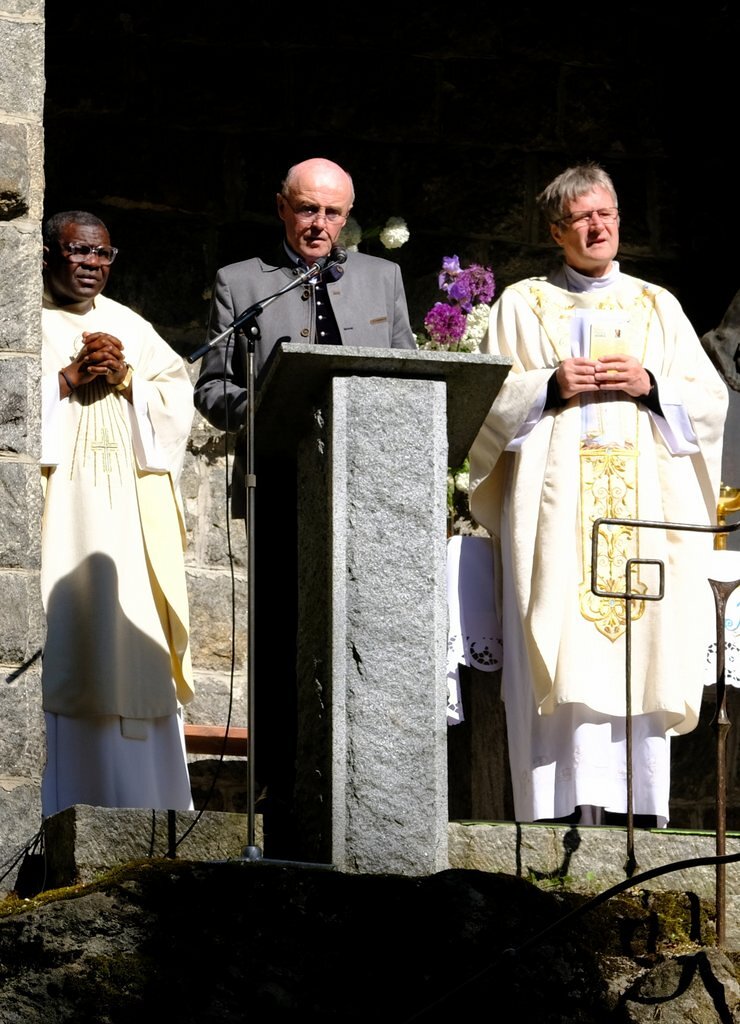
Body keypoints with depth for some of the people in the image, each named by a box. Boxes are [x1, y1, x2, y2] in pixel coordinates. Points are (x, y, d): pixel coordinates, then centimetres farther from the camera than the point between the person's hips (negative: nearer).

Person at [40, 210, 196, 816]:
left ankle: (141, 799, 4)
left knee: (133, 641, 0)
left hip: (128, 508, 4)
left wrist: (125, 378, -5)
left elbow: (180, 396, 11)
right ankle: (58, 802, -8)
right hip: (55, 506, -4)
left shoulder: (132, 328, 19)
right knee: (59, 640, -10)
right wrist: (69, 378, -11)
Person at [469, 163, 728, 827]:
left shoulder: (658, 306, 18)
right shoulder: (523, 305, 13)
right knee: (563, 664, -11)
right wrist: (550, 388, -9)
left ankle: (639, 808, -5)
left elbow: (711, 399, 12)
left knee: (641, 657, -6)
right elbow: (488, 399, 6)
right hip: (555, 506, -2)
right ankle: (565, 809, -13)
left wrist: (650, 386, -5)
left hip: (643, 500, 2)